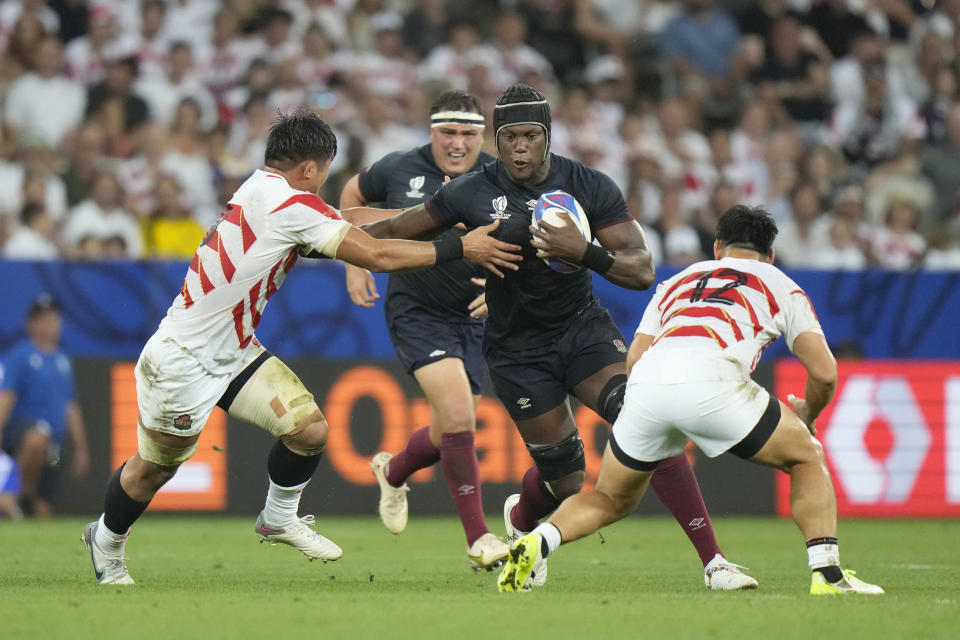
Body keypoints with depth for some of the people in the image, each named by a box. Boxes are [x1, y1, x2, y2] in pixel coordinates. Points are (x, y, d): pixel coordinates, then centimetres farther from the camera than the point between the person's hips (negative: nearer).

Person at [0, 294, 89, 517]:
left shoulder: (62, 361, 19)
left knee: (44, 510, 2)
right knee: (37, 439, -41)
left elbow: (70, 407, 25)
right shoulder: (19, 356, -2)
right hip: (20, 431, -7)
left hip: (53, 445, 7)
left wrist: (80, 449, 24)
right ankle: (26, 497, -22)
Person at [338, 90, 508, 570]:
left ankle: (392, 472, 45)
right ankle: (478, 539, -17)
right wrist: (355, 263, 9)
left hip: (475, 316, 3)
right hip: (417, 314, -3)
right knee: (459, 416, -21)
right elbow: (354, 194, 15)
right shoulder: (399, 170, -5)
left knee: (451, 433, 10)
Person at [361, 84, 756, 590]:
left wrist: (585, 252, -30)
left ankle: (713, 562, -19)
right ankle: (520, 520, 39)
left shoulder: (590, 187, -9)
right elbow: (395, 230, 4)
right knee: (564, 476, -1)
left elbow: (642, 271, -13)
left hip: (584, 327, 1)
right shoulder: (472, 193, -9)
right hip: (517, 350, -1)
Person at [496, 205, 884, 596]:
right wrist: (808, 415, 38)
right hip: (711, 381, -3)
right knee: (808, 459, 20)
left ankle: (536, 542, -3)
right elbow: (824, 373, 16)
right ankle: (827, 574, 7)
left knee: (611, 501, 24)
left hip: (646, 383, 3)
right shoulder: (782, 287, 26)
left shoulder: (677, 282, 36)